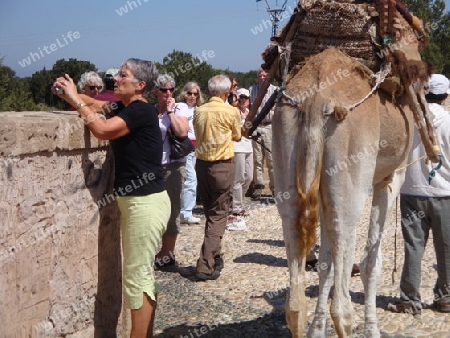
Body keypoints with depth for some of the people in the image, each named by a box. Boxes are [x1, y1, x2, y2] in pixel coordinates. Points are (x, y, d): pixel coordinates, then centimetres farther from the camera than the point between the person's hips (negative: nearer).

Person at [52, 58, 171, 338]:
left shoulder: (142, 110, -16)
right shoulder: (125, 108, 11)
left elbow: (103, 129, -26)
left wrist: (75, 98, -16)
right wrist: (70, 94, -3)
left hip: (146, 202, -10)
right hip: (136, 201, 10)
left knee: (136, 276, -4)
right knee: (143, 273, 17)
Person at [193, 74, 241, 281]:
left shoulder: (199, 111, 1)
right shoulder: (231, 112, -10)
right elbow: (237, 136, 6)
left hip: (201, 163, 5)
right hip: (222, 165, -5)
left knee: (209, 213, 18)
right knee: (218, 215, -1)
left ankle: (214, 257, 30)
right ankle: (205, 266, -8)